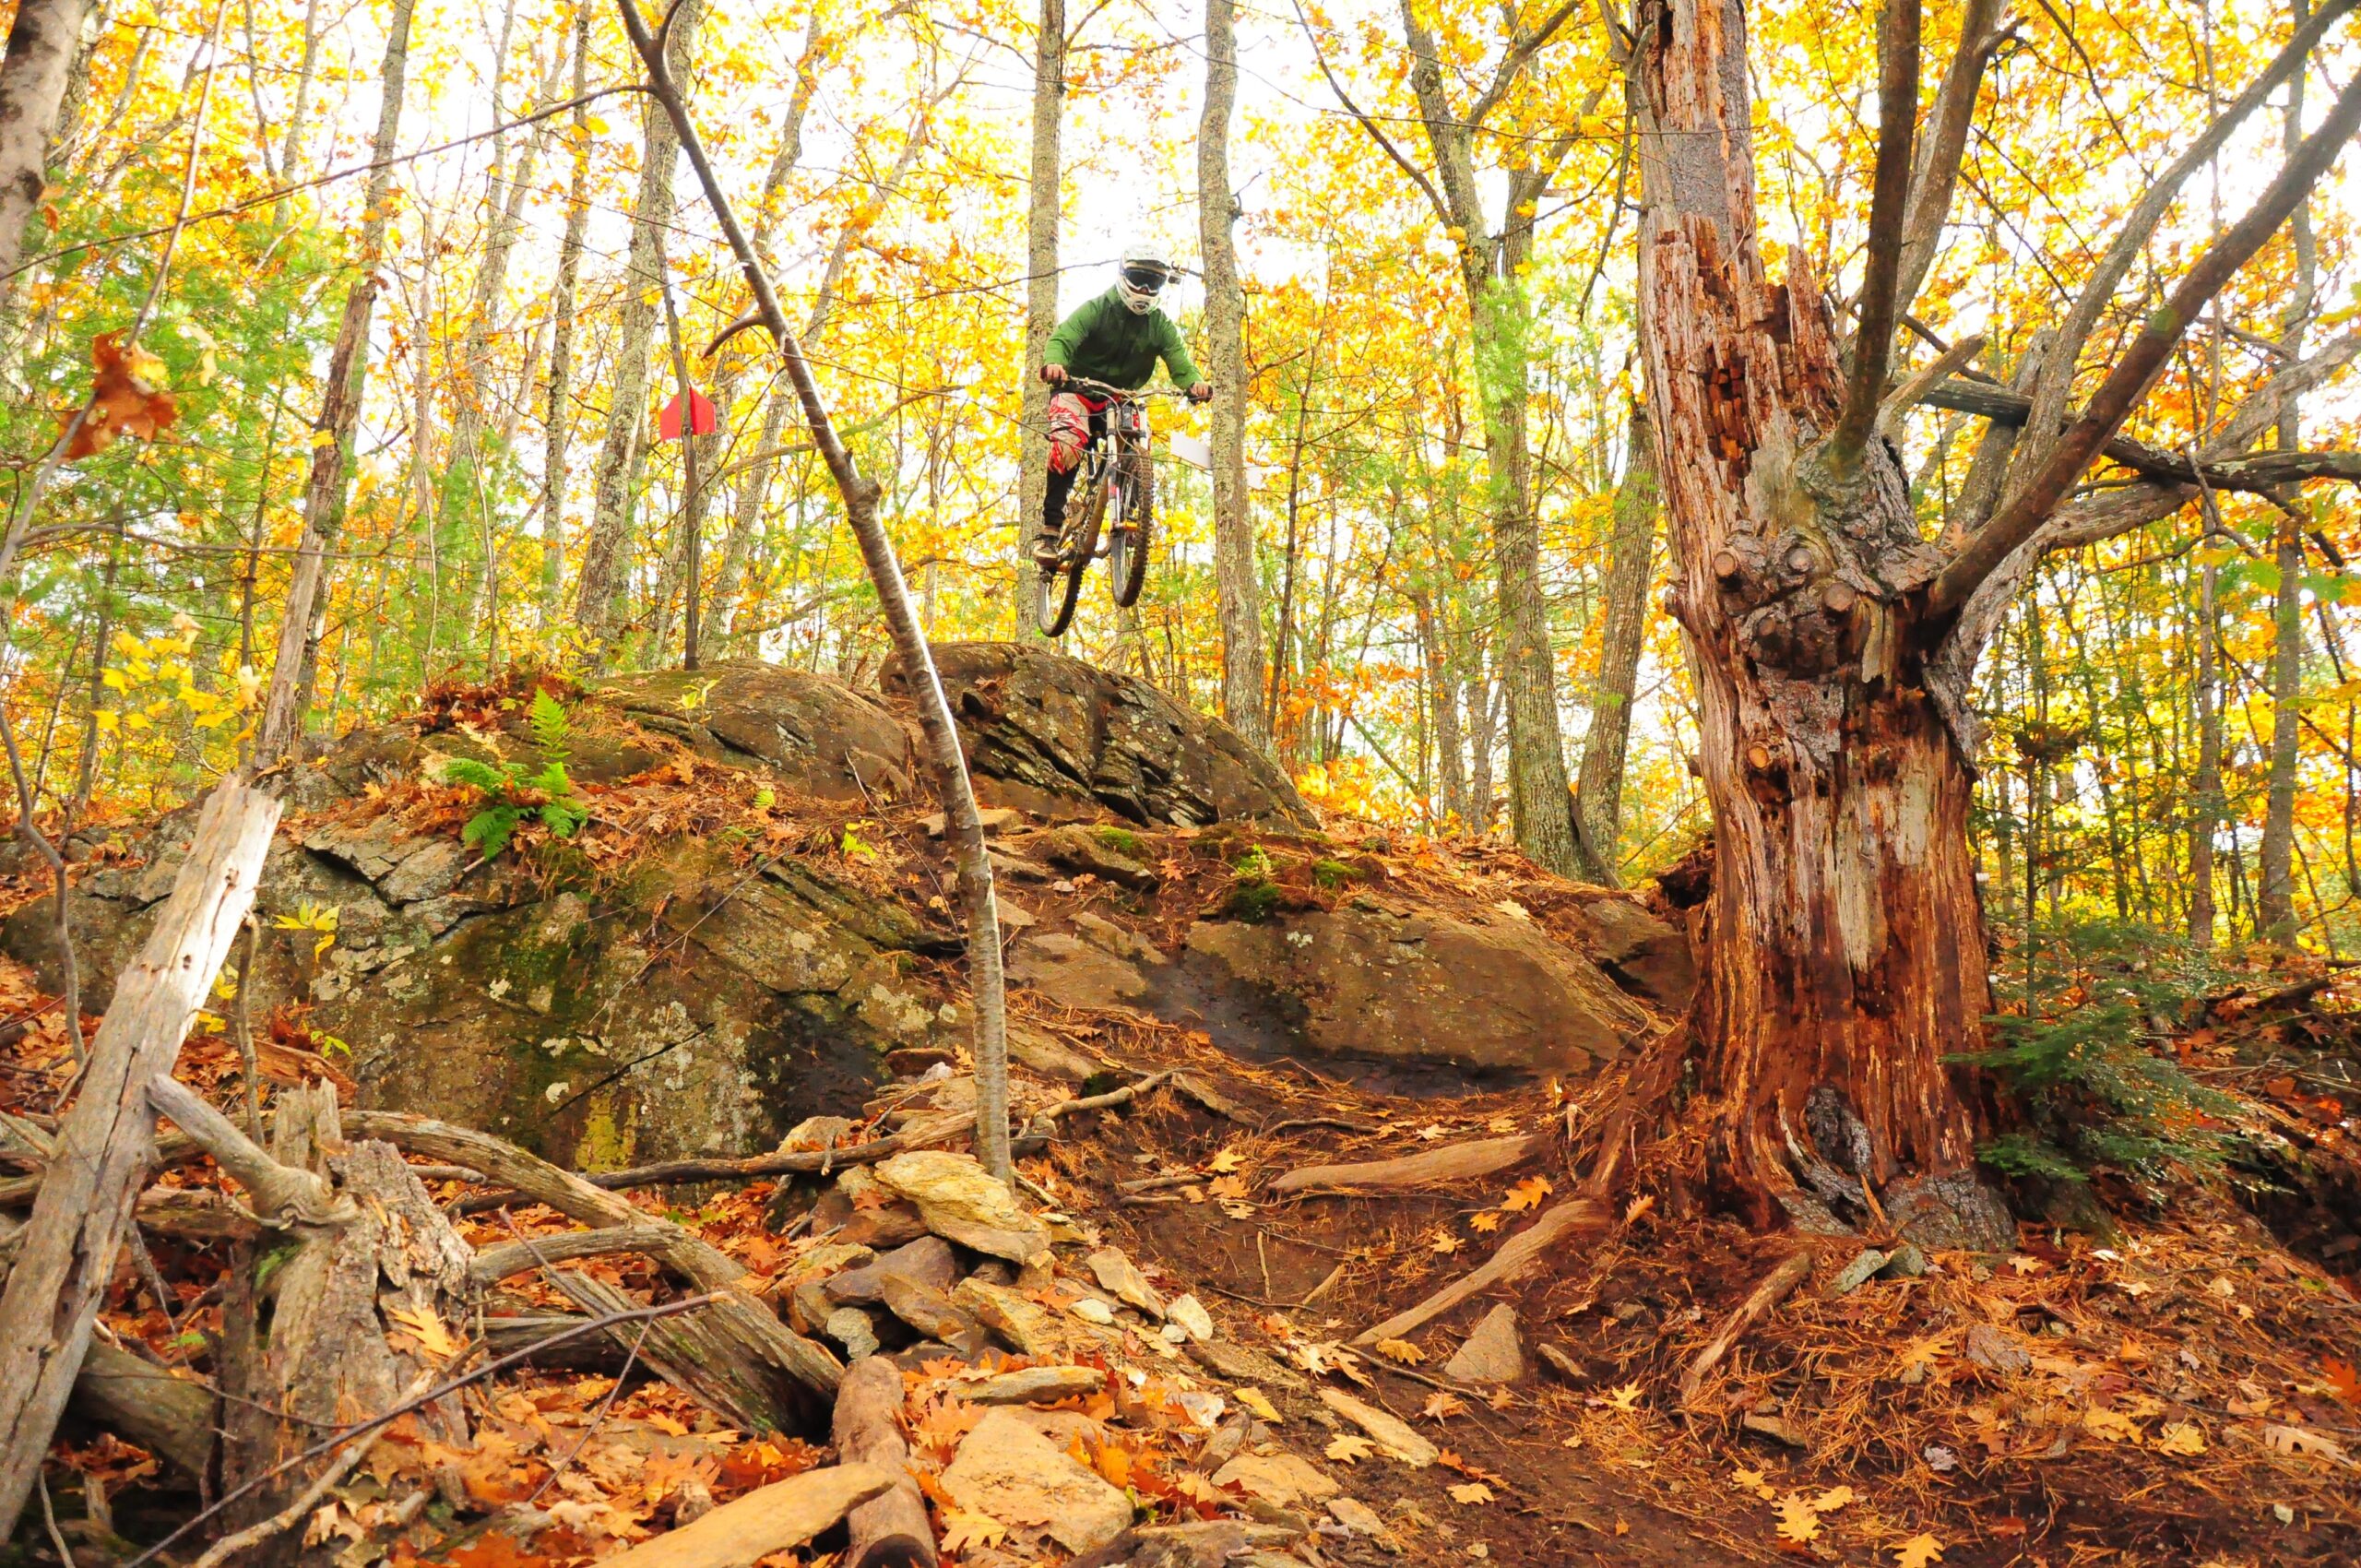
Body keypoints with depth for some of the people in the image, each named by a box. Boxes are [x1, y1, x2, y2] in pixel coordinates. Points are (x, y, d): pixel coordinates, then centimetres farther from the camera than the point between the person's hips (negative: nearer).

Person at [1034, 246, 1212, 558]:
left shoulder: (1160, 324, 1)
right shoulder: (1096, 309, -9)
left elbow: (1179, 360, -13)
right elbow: (1063, 337, -25)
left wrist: (1195, 382, -39)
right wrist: (1054, 363, -50)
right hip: (1078, 391, -3)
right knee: (1068, 447, -30)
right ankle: (1050, 530, -26)